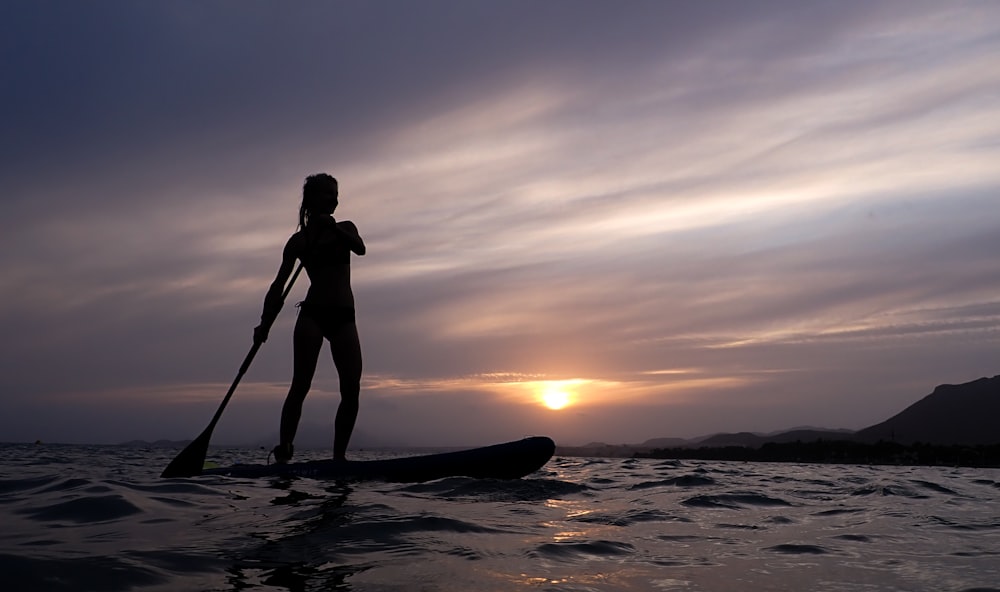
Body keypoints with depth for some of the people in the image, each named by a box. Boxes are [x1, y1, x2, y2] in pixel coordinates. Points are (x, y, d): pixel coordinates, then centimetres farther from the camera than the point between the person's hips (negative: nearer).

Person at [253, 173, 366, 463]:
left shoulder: (345, 228, 16)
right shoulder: (300, 239, 8)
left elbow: (360, 249, -7)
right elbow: (279, 285, 5)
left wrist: (332, 227, -17)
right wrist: (265, 323, -4)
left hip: (344, 316, 3)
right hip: (312, 314, -3)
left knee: (352, 390, -6)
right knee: (301, 385, -12)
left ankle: (339, 455, -1)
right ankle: (283, 452, -13)